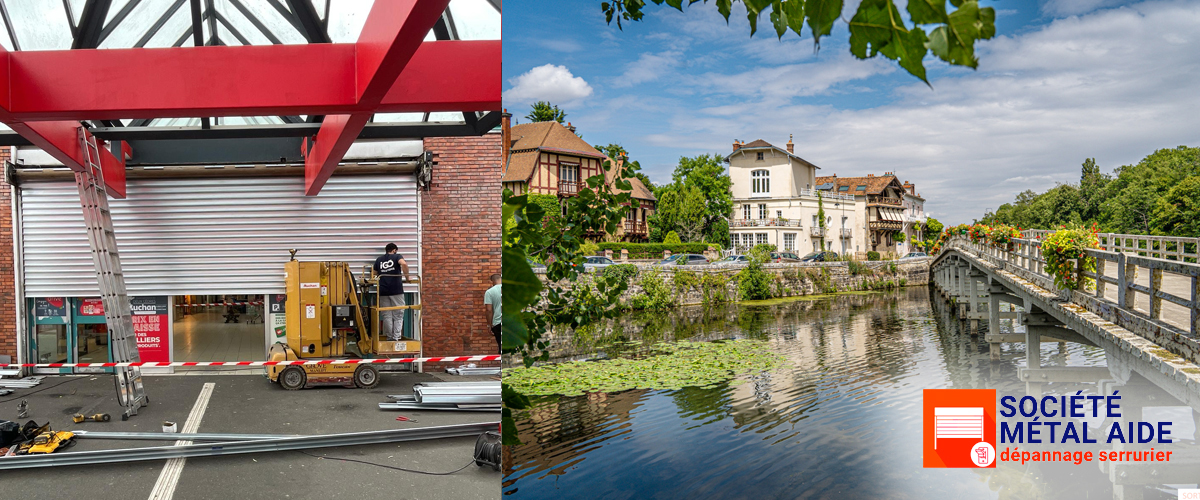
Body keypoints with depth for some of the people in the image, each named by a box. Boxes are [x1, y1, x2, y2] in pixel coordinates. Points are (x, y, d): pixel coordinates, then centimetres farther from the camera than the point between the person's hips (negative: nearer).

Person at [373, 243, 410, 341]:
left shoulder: (379, 259, 17)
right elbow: (404, 264, -17)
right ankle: (396, 337, -5)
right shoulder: (397, 256, 4)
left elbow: (375, 274, 24)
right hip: (396, 290, -3)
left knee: (386, 315, 8)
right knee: (398, 315, 2)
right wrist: (407, 277, -7)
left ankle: (390, 337, 8)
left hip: (383, 291, 3)